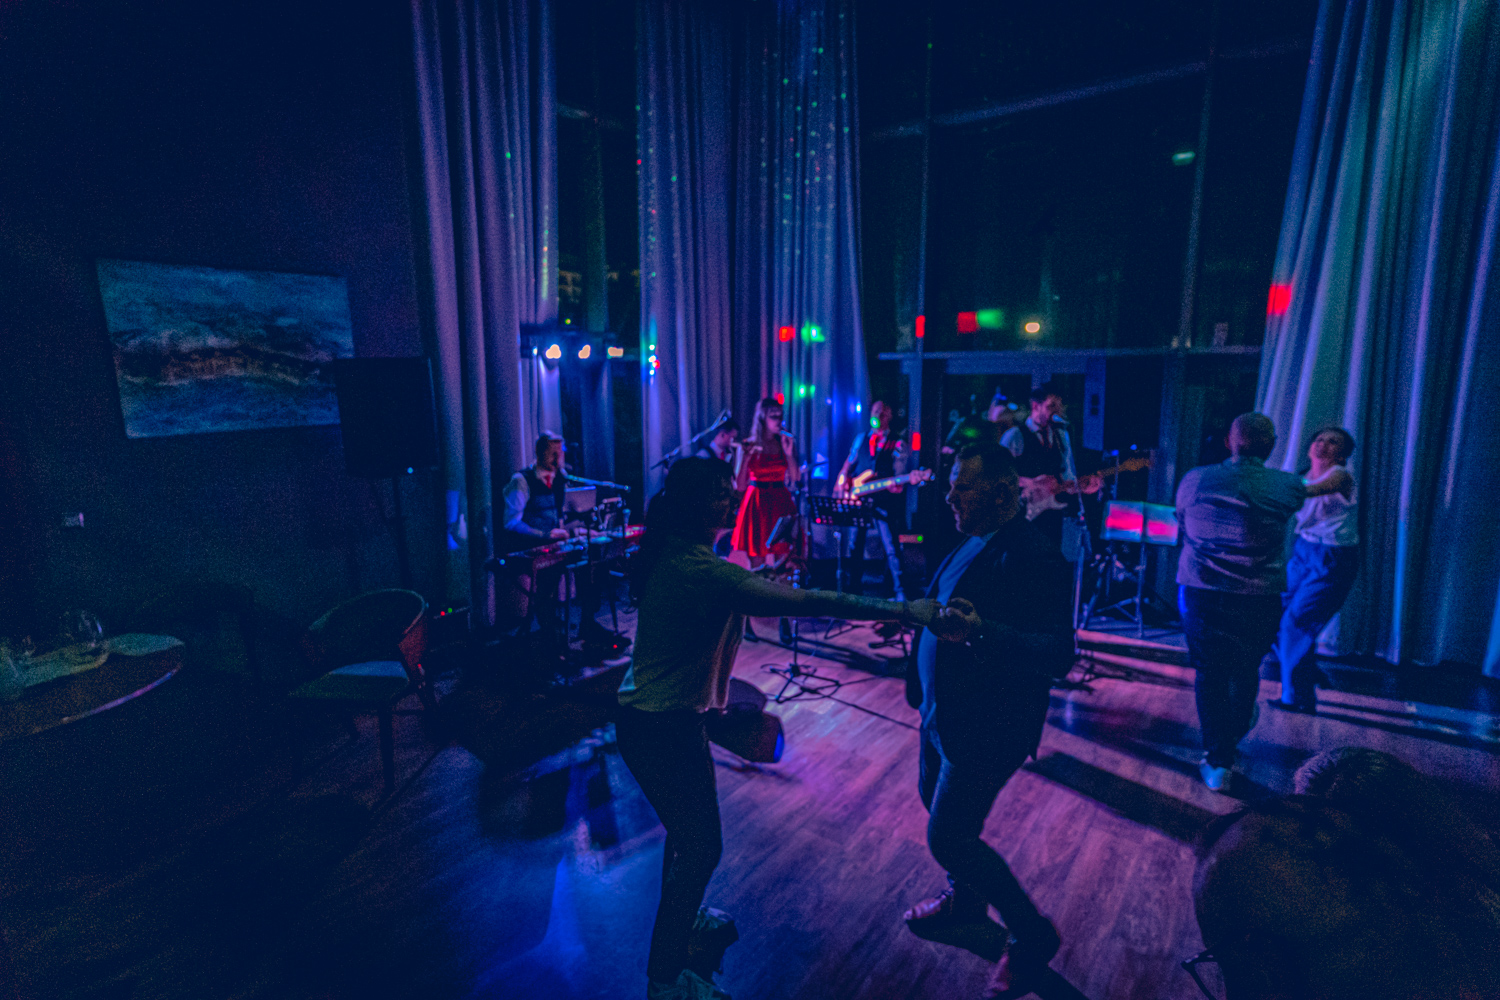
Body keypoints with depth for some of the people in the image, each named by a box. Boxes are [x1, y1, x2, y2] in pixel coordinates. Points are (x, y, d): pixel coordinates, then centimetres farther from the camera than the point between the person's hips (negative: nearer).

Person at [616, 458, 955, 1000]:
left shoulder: (674, 554, 2)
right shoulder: (702, 570, -28)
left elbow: (752, 594, 12)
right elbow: (807, 601, -31)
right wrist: (903, 610, -26)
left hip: (653, 713, 9)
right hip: (662, 727, -9)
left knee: (689, 826, 27)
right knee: (701, 847, 7)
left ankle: (678, 919, 50)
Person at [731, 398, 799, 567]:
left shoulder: (786, 442, 9)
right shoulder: (749, 445, 0)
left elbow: (796, 477, 2)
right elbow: (740, 486, -6)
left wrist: (789, 453, -8)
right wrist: (747, 457, -15)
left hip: (781, 502, 3)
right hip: (758, 504, -2)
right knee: (757, 561, -3)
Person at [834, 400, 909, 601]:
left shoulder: (897, 444, 2)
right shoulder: (861, 438, 14)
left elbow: (898, 475, -5)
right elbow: (848, 465, 19)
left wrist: (897, 485, -26)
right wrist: (840, 484, 4)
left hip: (882, 501, -4)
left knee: (891, 547, -8)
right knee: (855, 545, 8)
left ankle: (899, 591, -1)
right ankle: (856, 588, 21)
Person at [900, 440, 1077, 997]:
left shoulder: (1033, 558, -26)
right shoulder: (976, 540, 3)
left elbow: (1058, 653, -33)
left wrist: (982, 632, -45)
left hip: (987, 727, -9)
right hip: (943, 710, 9)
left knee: (948, 839, 1)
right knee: (935, 800, 25)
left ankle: (1031, 934, 25)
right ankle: (965, 898, 51)